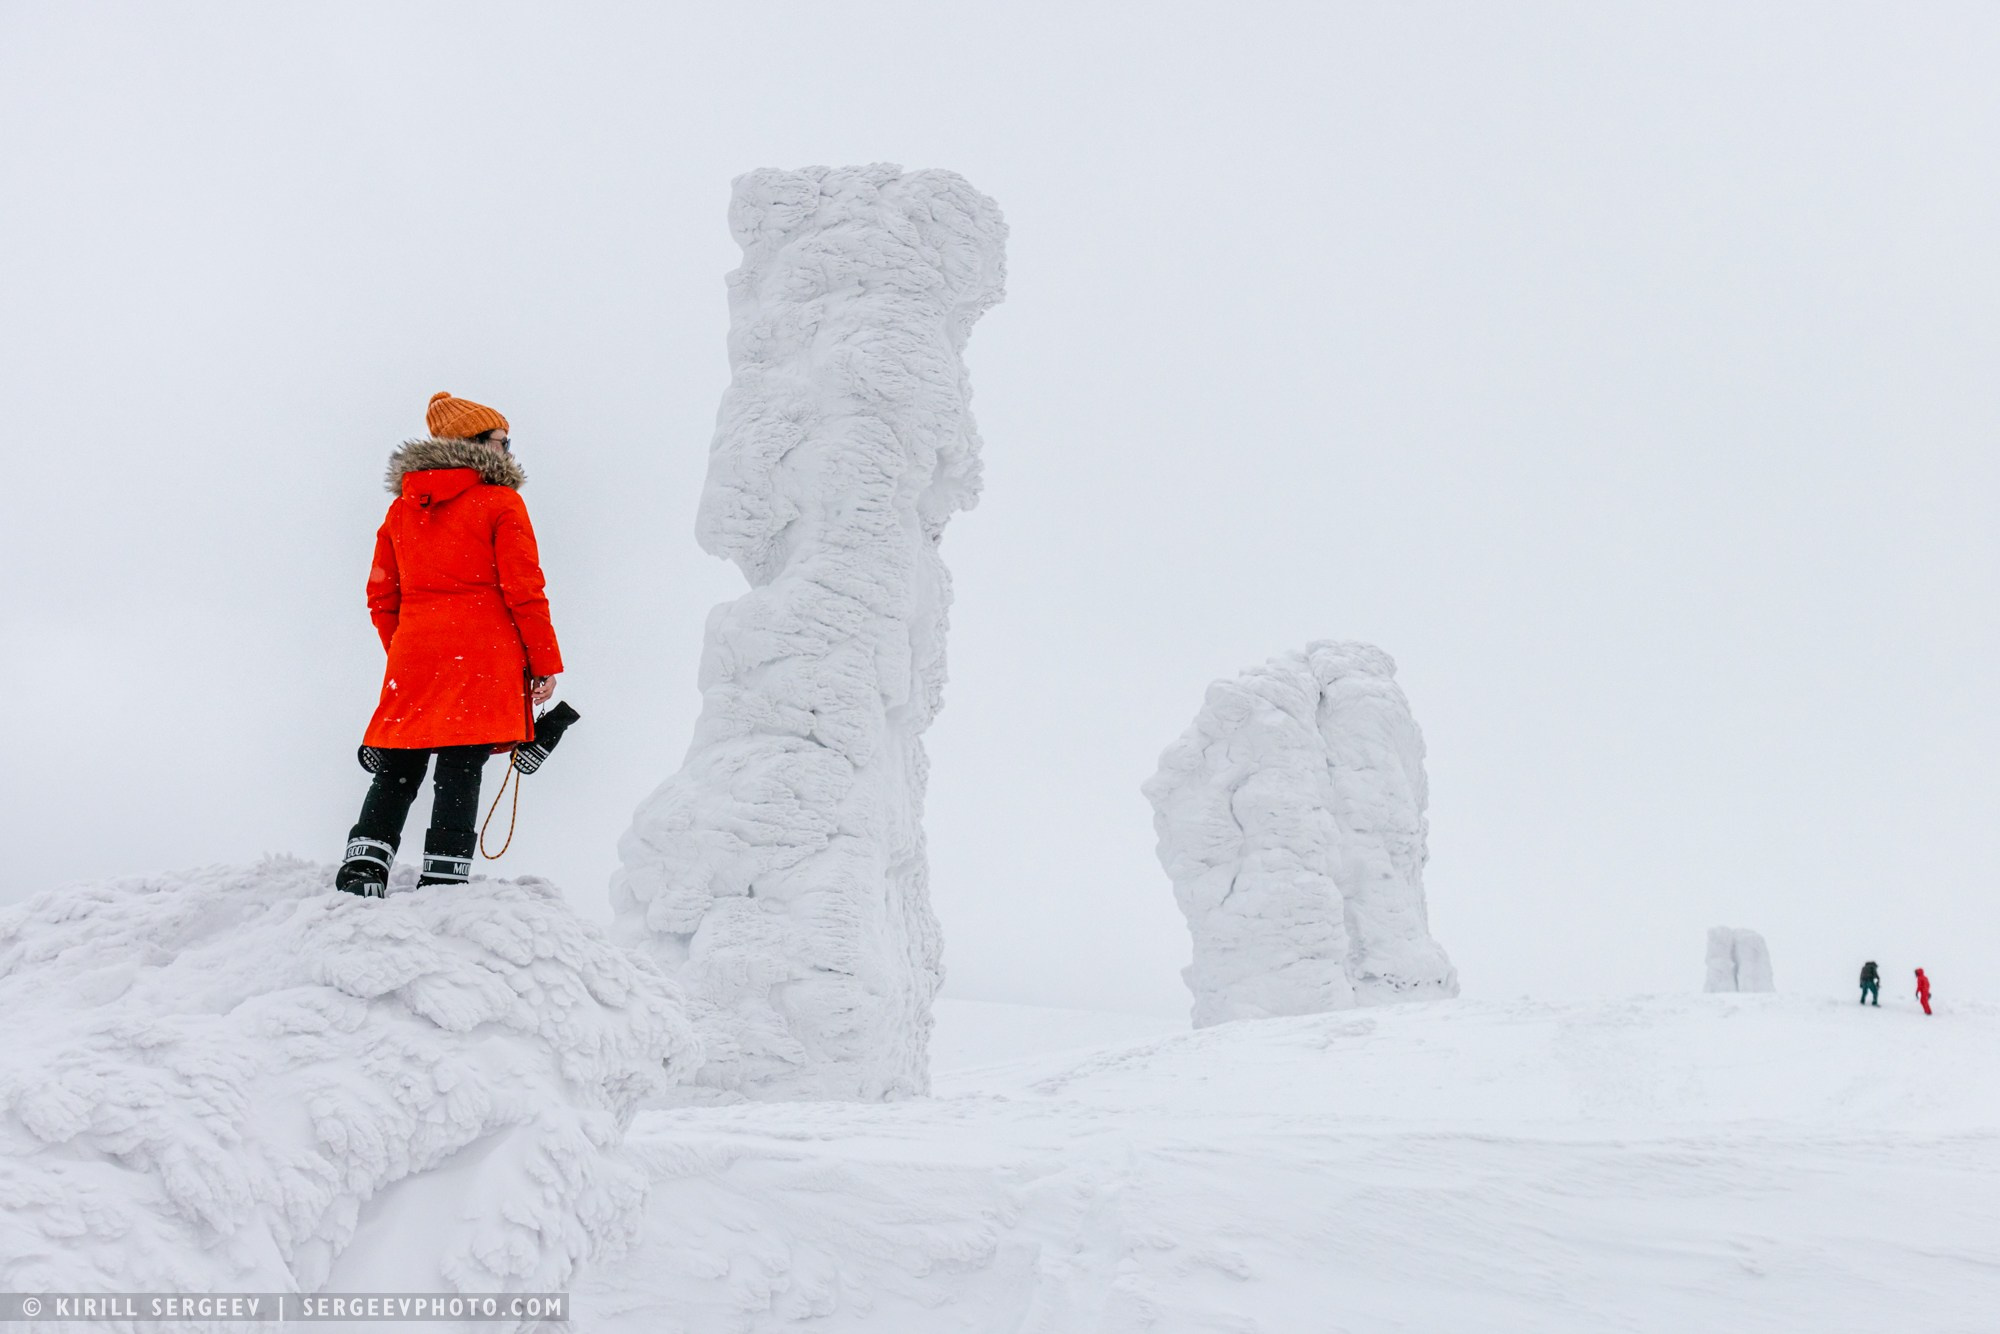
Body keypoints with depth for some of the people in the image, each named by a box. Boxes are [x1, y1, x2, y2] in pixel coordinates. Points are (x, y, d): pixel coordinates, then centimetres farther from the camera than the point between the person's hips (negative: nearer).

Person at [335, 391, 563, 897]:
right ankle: (442, 886, -6)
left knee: (396, 773, 11)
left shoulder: (400, 508, 16)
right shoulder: (501, 503, -1)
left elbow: (382, 597, 16)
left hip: (413, 657, 5)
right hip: (482, 660, -5)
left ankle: (360, 874, 2)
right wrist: (545, 663, 0)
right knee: (460, 775, -4)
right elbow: (524, 592, -6)